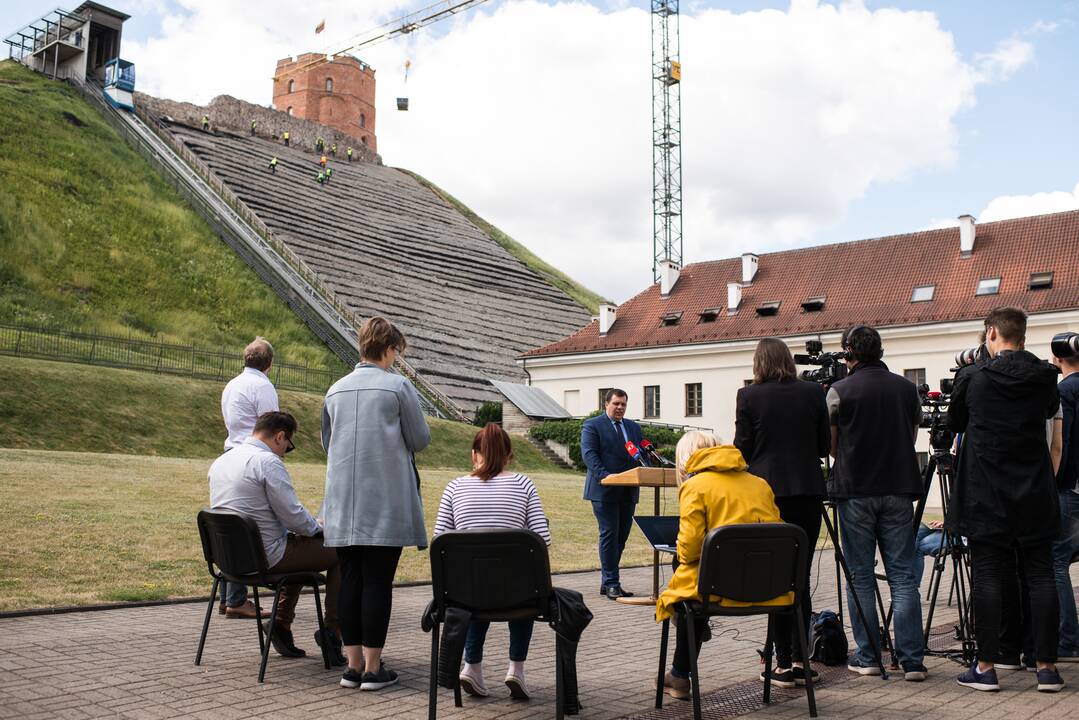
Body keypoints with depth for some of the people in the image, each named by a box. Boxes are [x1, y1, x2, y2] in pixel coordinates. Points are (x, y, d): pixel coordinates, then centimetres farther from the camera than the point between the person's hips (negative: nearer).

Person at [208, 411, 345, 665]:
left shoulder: (220, 461, 10)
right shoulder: (268, 462, -17)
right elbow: (293, 515, -19)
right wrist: (317, 527, 3)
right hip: (266, 556, -9)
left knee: (299, 547, 32)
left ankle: (282, 624, 25)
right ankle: (332, 630, 5)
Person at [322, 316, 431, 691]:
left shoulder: (335, 390, 11)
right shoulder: (398, 386, -6)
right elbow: (420, 440, -3)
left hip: (343, 501, 5)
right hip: (386, 501, -5)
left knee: (350, 579, 8)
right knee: (377, 581, -1)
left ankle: (353, 665, 14)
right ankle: (372, 668, 3)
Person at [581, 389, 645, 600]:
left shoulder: (634, 427, 19)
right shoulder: (592, 425, -1)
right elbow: (589, 454, -11)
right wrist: (605, 476, -23)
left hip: (628, 492, 6)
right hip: (604, 490, -6)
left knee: (621, 536, 8)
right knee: (609, 535, -7)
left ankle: (607, 582, 18)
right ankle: (611, 583, -3)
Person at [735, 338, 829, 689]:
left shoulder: (748, 396, -4)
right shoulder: (813, 392, 3)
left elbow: (742, 448, -2)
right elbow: (824, 445, 8)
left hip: (767, 492, -2)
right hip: (808, 491, 3)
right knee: (801, 576, 9)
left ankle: (784, 663, 5)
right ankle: (800, 661, 11)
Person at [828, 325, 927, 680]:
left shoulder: (839, 391, -6)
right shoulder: (907, 388, 6)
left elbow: (831, 446, 3)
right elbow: (912, 437, 16)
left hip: (855, 491, -3)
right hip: (898, 490, 3)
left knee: (860, 576, 5)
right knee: (903, 575, 5)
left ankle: (867, 657, 9)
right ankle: (912, 659, 2)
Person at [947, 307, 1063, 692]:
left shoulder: (972, 377, -7)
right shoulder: (1045, 376, 0)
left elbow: (954, 422, 8)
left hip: (986, 497, -2)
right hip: (1035, 495, 3)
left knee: (987, 578, 1)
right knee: (1040, 576, 7)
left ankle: (986, 667, 4)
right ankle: (1046, 666, 10)